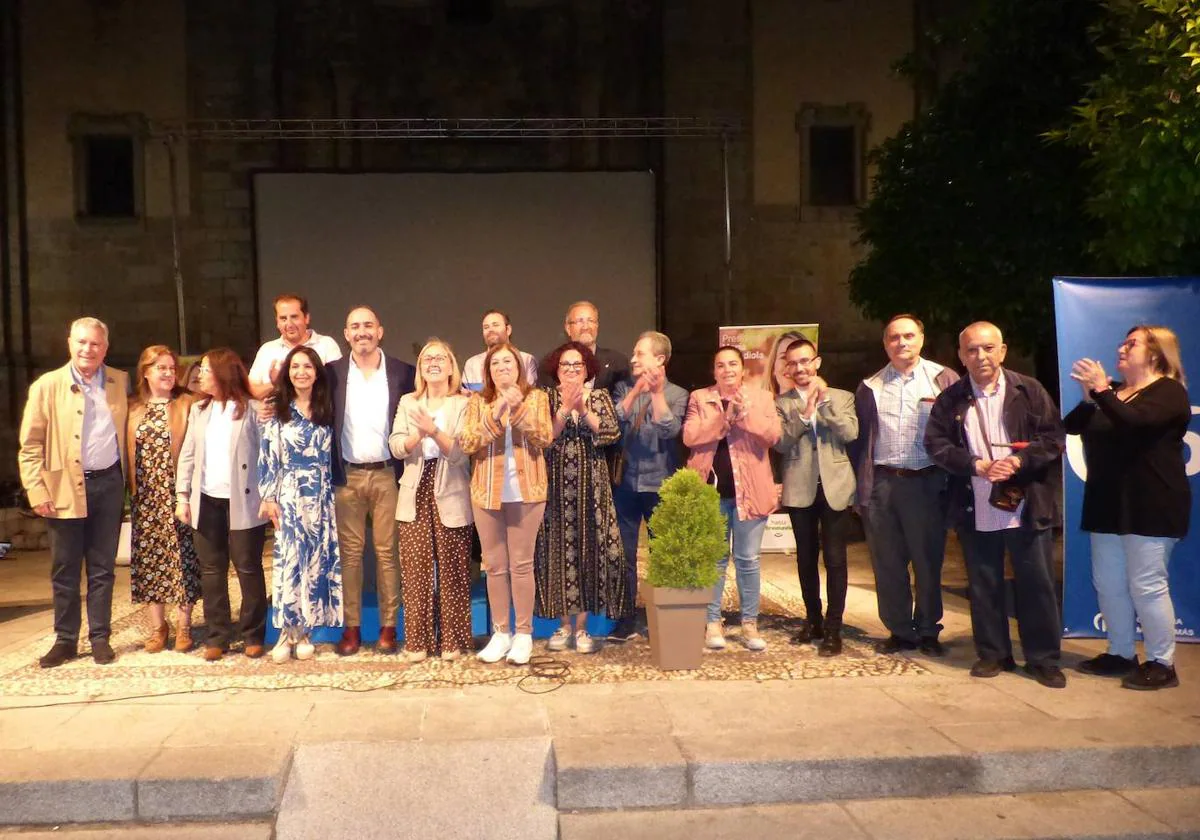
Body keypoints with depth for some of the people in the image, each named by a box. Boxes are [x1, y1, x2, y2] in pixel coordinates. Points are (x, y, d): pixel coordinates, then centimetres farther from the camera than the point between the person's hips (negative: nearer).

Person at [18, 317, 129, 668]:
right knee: (64, 571, 7)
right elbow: (30, 446, -2)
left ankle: (100, 637, 17)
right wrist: (36, 491, -9)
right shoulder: (46, 386, -2)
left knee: (102, 569, 8)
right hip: (65, 488, -2)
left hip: (109, 484, 2)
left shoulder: (121, 382, 6)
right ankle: (65, 640, 18)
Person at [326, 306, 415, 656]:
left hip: (387, 473, -1)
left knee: (387, 551, 3)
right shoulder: (332, 372, 4)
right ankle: (352, 627, 10)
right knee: (350, 552, 4)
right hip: (347, 475, 1)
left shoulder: (402, 372, 2)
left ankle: (388, 627, 11)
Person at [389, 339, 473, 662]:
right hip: (416, 495, 3)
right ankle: (417, 640, 11)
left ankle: (452, 639, 12)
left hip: (450, 497, -3)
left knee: (451, 570, 1)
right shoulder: (407, 403, 12)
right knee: (416, 569, 2)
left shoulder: (463, 405, 0)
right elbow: (396, 447, 1)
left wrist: (434, 430, -24)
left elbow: (461, 452, -10)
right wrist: (419, 434, -18)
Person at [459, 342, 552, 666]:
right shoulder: (478, 402, 6)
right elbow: (467, 443, -6)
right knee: (495, 565, 6)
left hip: (526, 491, -2)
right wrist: (496, 413, -15)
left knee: (521, 564, 1)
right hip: (487, 492, 2)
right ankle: (501, 632, 15)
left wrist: (519, 408, -18)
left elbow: (544, 438, -9)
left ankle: (524, 633, 9)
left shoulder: (535, 397, 3)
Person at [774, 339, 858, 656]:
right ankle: (813, 620, 25)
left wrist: (825, 399, -11)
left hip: (835, 487, -1)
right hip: (800, 489, 1)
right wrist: (805, 412, -16)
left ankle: (833, 628, 4)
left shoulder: (841, 397, 6)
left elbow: (850, 433, -10)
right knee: (806, 559, 11)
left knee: (835, 559, -3)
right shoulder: (781, 402, 6)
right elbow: (780, 442, -7)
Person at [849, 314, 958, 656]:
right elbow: (859, 439, 10)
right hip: (882, 484, 2)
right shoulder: (870, 387, 11)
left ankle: (928, 631, 19)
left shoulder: (943, 379, 3)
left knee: (928, 561, 4)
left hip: (926, 483, -2)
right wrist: (861, 486, 4)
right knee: (887, 564, 7)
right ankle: (899, 631, 19)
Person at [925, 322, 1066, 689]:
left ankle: (1043, 659, 15)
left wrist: (1020, 460, -18)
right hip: (975, 511, 2)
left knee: (1037, 584, 4)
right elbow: (936, 443, -2)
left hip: (1027, 508, -1)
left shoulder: (1029, 390, 0)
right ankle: (992, 654, 23)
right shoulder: (950, 399, 4)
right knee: (983, 586, 10)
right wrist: (976, 465, -15)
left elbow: (1055, 437, -2)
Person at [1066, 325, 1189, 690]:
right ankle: (1121, 653, 22)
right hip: (1108, 504, 8)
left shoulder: (1169, 392, -6)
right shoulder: (1113, 392, 17)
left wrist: (1101, 390, -23)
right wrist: (1089, 396, -8)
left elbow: (1134, 421, -26)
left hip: (1150, 506, -8)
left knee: (1146, 585, -5)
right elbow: (1072, 426, 7)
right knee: (1108, 583, 11)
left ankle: (1162, 664, 5)